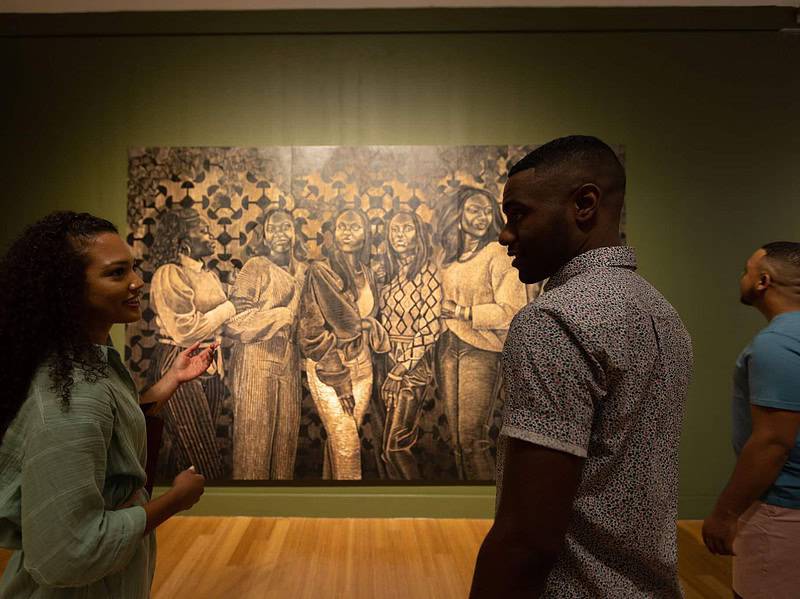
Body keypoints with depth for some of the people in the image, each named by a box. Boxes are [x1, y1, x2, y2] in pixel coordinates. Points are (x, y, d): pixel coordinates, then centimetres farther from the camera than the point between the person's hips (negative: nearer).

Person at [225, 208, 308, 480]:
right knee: (255, 430, 2)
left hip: (289, 359, 6)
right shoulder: (256, 267, -7)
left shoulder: (301, 269, 10)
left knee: (287, 430, 9)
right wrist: (279, 316, -14)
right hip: (257, 358, -5)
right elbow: (236, 317, -14)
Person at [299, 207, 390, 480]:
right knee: (348, 446, -4)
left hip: (362, 365, 5)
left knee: (339, 440, 12)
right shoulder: (320, 271, -10)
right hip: (327, 366, -5)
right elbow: (313, 331, -14)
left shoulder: (366, 273, 8)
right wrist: (338, 378, -15)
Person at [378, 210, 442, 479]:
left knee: (393, 446, -7)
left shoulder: (427, 273, -8)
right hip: (389, 359, 6)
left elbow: (430, 328, -13)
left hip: (414, 365, -6)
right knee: (402, 442, 10)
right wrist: (389, 364, 3)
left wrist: (401, 369, -13)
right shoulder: (391, 273, 12)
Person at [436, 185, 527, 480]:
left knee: (472, 439, -7)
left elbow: (511, 311, -13)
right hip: (449, 348, 6)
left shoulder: (498, 254, -7)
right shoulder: (448, 256, 13)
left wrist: (461, 312, -13)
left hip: (481, 350, -6)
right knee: (455, 437, 9)